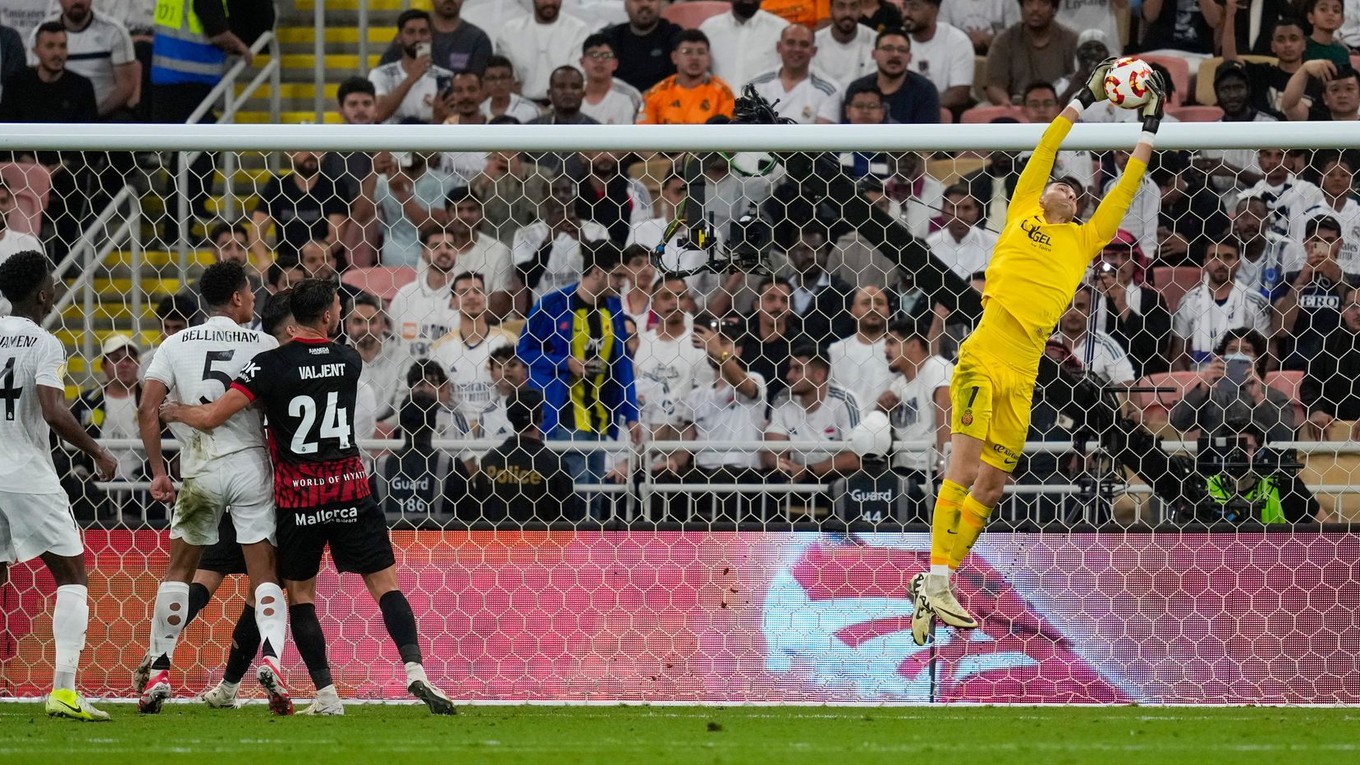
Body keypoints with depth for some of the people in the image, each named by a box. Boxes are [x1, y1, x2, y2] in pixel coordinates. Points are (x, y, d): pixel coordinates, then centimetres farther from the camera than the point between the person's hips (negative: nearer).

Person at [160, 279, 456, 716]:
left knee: (299, 593, 11)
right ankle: (415, 671, -15)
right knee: (385, 582, 3)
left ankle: (326, 696, 4)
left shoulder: (271, 365, -10)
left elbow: (210, 418, -12)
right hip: (349, 488, 1)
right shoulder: (350, 362, 0)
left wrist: (175, 412, 7)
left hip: (297, 497, -1)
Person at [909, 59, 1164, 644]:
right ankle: (935, 583, -19)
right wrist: (1083, 100, 14)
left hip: (1023, 375, 5)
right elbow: (1043, 155, 13)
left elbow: (1123, 193, 25)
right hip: (983, 357, -5)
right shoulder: (1022, 216, 14)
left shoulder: (1083, 240, 23)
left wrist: (1148, 132, 24)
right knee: (963, 469, -15)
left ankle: (934, 584, 7)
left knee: (990, 486, 1)